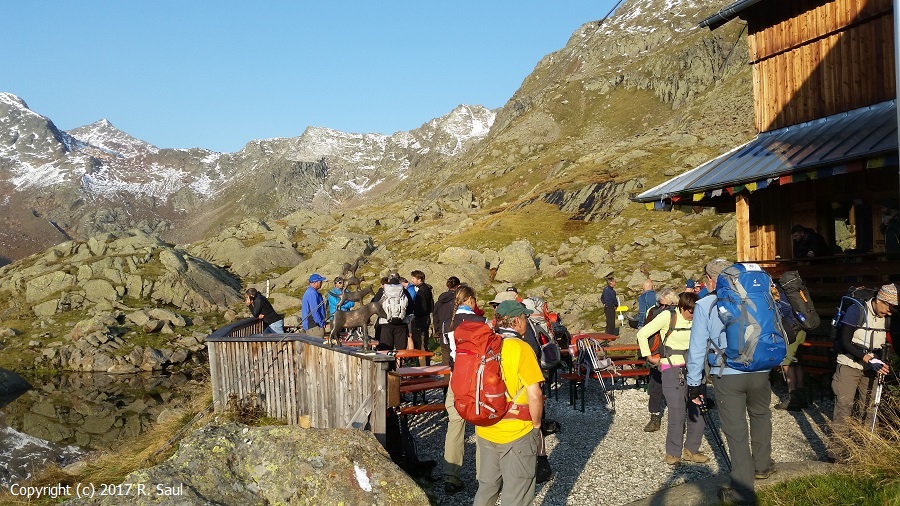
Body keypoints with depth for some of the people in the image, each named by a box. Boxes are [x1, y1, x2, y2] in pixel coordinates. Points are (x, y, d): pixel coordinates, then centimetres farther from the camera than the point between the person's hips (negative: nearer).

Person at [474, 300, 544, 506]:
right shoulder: (521, 348, -16)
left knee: (486, 488, 21)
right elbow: (534, 396, -19)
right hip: (516, 434, -6)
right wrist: (536, 424, -4)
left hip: (484, 431, 6)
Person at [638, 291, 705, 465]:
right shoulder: (668, 316, -8)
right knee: (677, 412, -8)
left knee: (697, 410, 2)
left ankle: (691, 450, 18)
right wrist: (650, 357, -2)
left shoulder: (696, 320, 6)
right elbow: (642, 334, -6)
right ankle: (673, 453, 6)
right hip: (672, 370, -5)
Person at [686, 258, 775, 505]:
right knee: (760, 415, 29)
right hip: (760, 371, 3)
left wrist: (694, 383, 3)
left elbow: (697, 347, -4)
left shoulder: (704, 305, -3)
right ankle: (762, 465, 44)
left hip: (727, 374, -3)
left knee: (736, 430, 5)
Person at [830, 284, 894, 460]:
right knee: (844, 406, -8)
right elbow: (845, 342, -16)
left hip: (870, 367, 5)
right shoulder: (856, 311, -14)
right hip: (849, 365, -5)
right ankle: (837, 449, -6)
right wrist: (868, 358, -23)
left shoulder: (886, 317, 2)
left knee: (869, 407, 6)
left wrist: (881, 363, -5)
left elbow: (883, 345, 13)